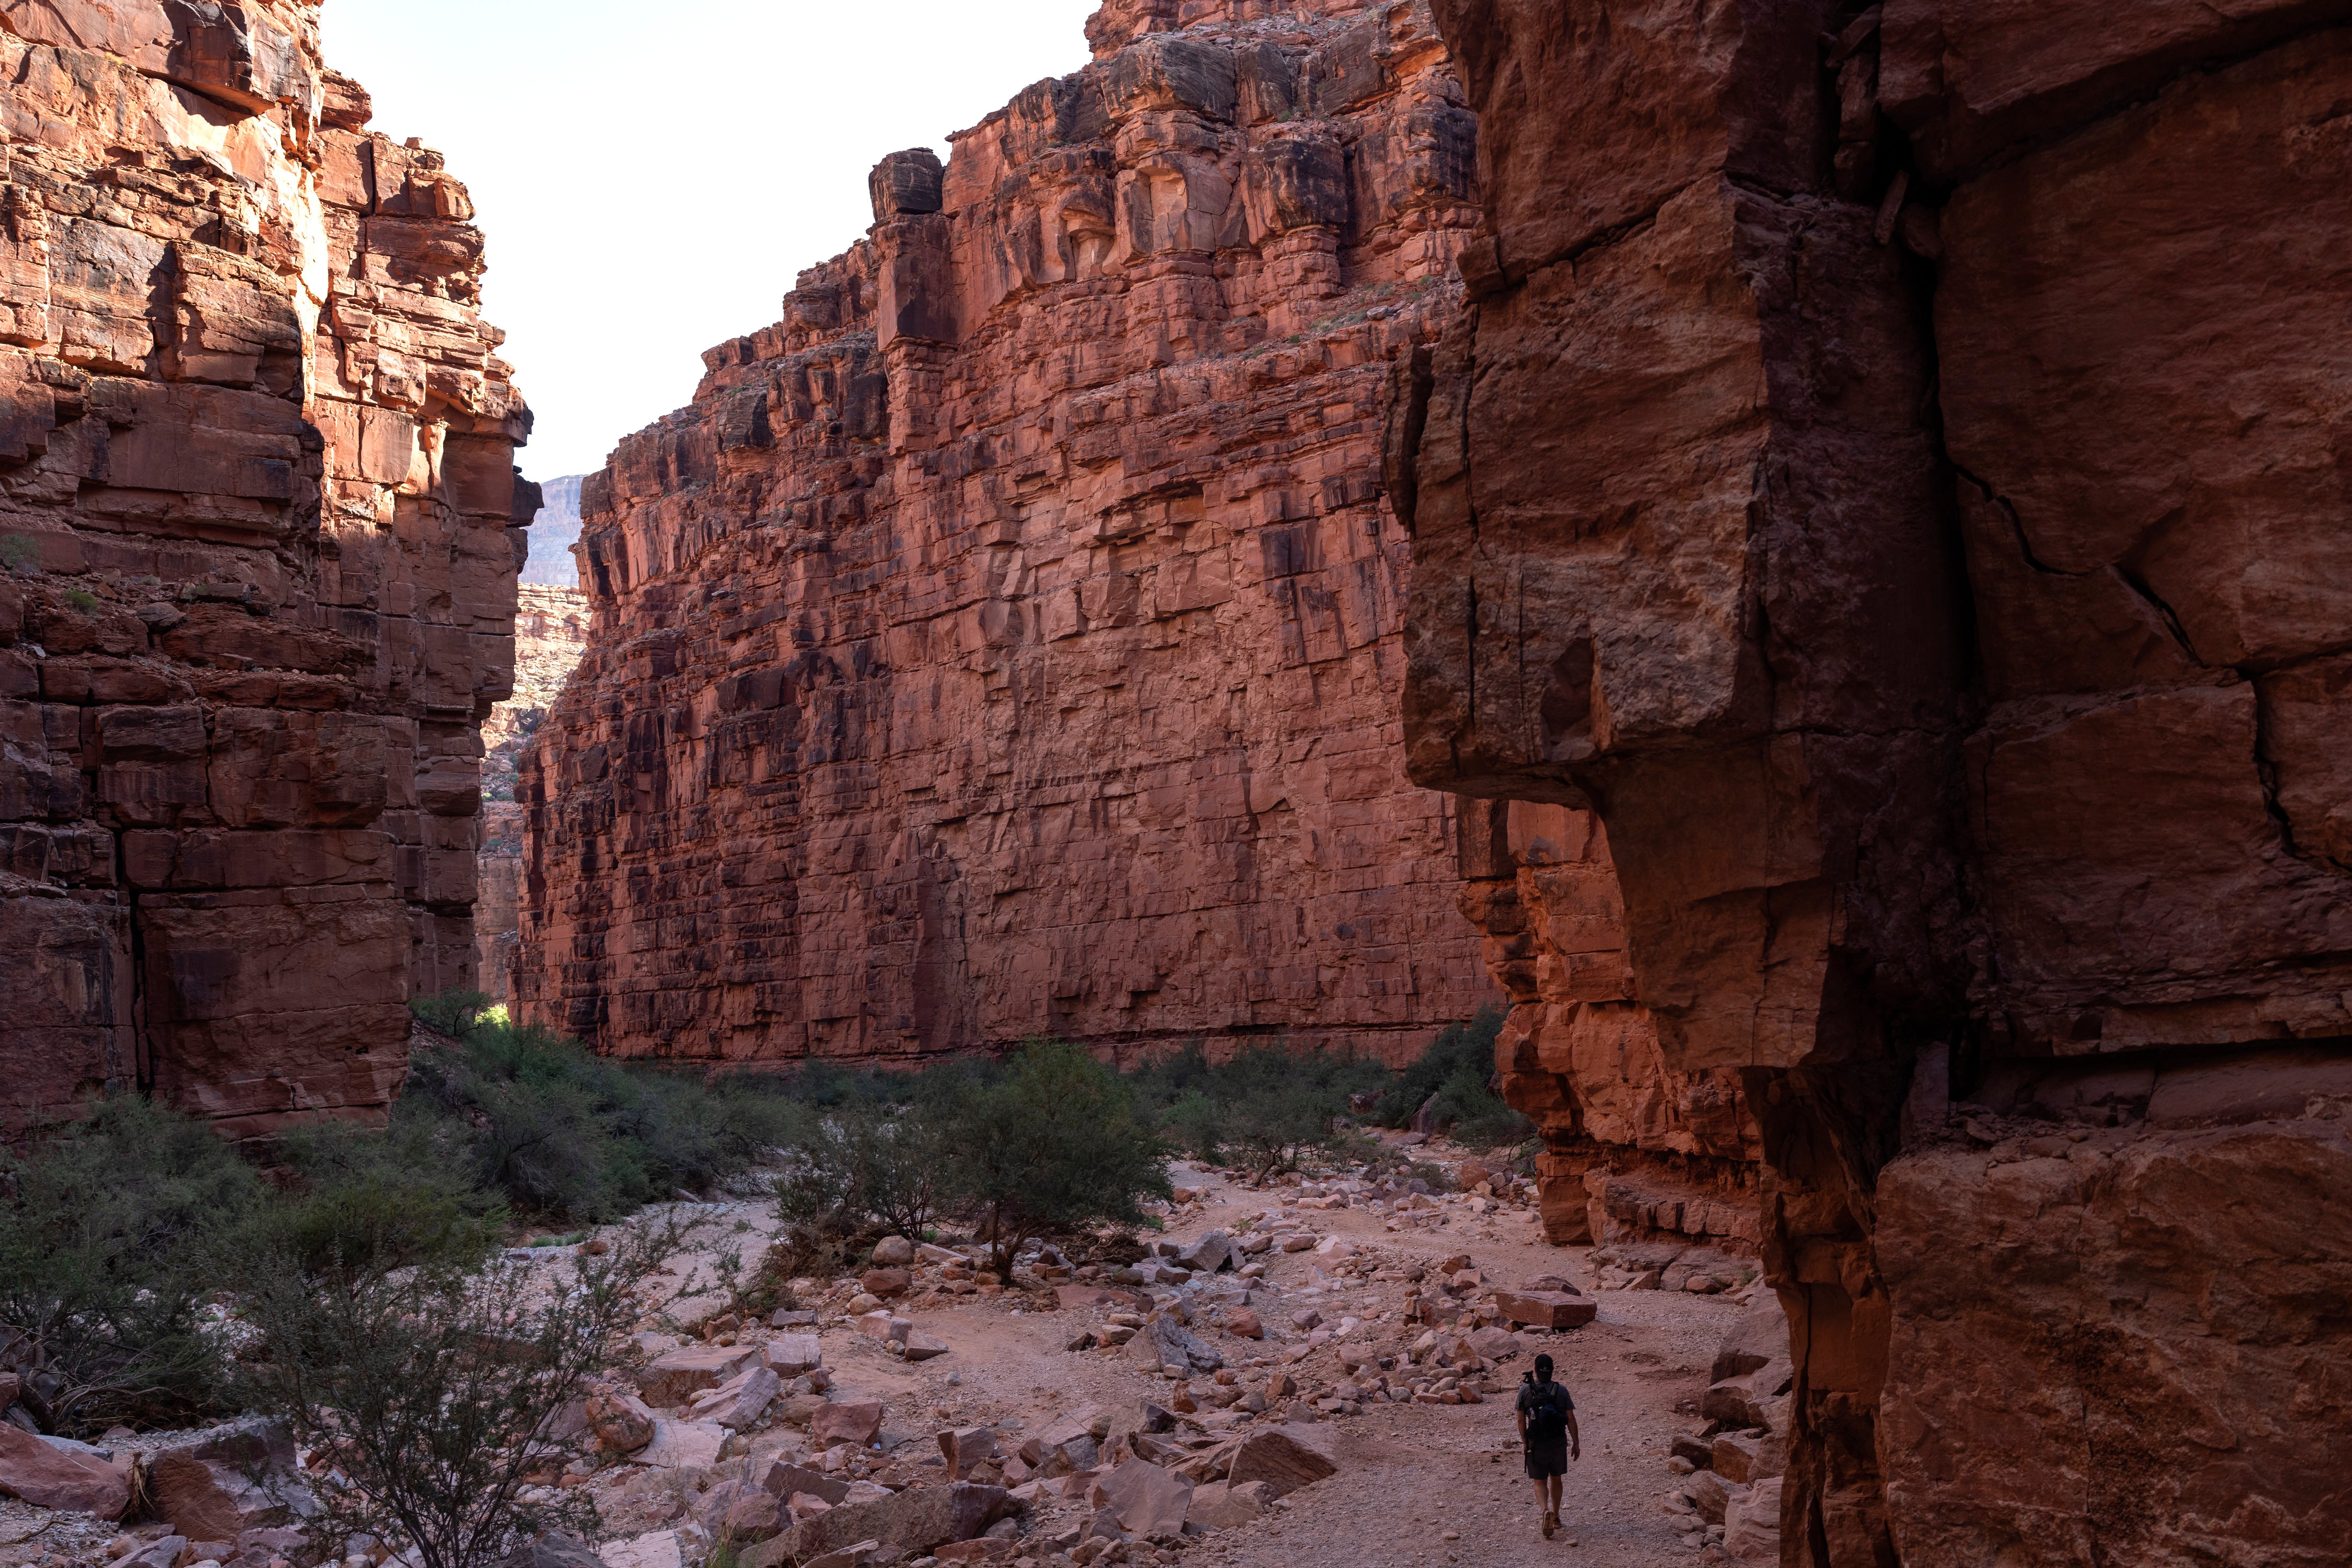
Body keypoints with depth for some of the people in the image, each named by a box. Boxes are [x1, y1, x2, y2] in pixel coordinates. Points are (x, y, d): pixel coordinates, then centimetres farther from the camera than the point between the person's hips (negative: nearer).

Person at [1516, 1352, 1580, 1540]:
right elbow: (1571, 1419, -6)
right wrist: (1576, 1444, 4)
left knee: (1540, 1482, 8)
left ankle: (1546, 1511, -19)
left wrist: (1524, 1441, 12)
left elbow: (1521, 1420, -3)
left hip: (1536, 1445, -2)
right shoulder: (1561, 1390, -8)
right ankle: (1556, 1518, 31)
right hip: (1559, 1443, 2)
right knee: (1556, 1479, 20)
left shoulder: (1525, 1390, -9)